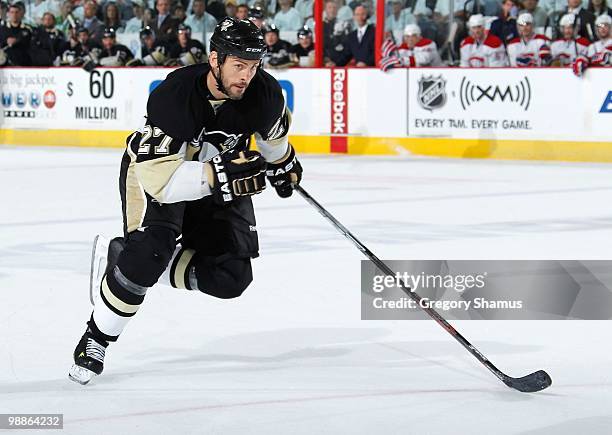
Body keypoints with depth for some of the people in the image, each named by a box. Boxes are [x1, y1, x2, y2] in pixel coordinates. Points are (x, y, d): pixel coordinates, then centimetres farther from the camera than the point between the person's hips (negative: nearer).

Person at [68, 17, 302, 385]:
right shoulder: (174, 96, -36)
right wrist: (220, 175, -48)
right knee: (151, 252, -30)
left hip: (221, 178, 6)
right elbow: (158, 176, -41)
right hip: (153, 167, -5)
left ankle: (123, 258, 10)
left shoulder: (265, 93, -21)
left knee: (232, 278, -4)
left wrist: (283, 164, 23)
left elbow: (273, 130, 7)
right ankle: (96, 339, -9)